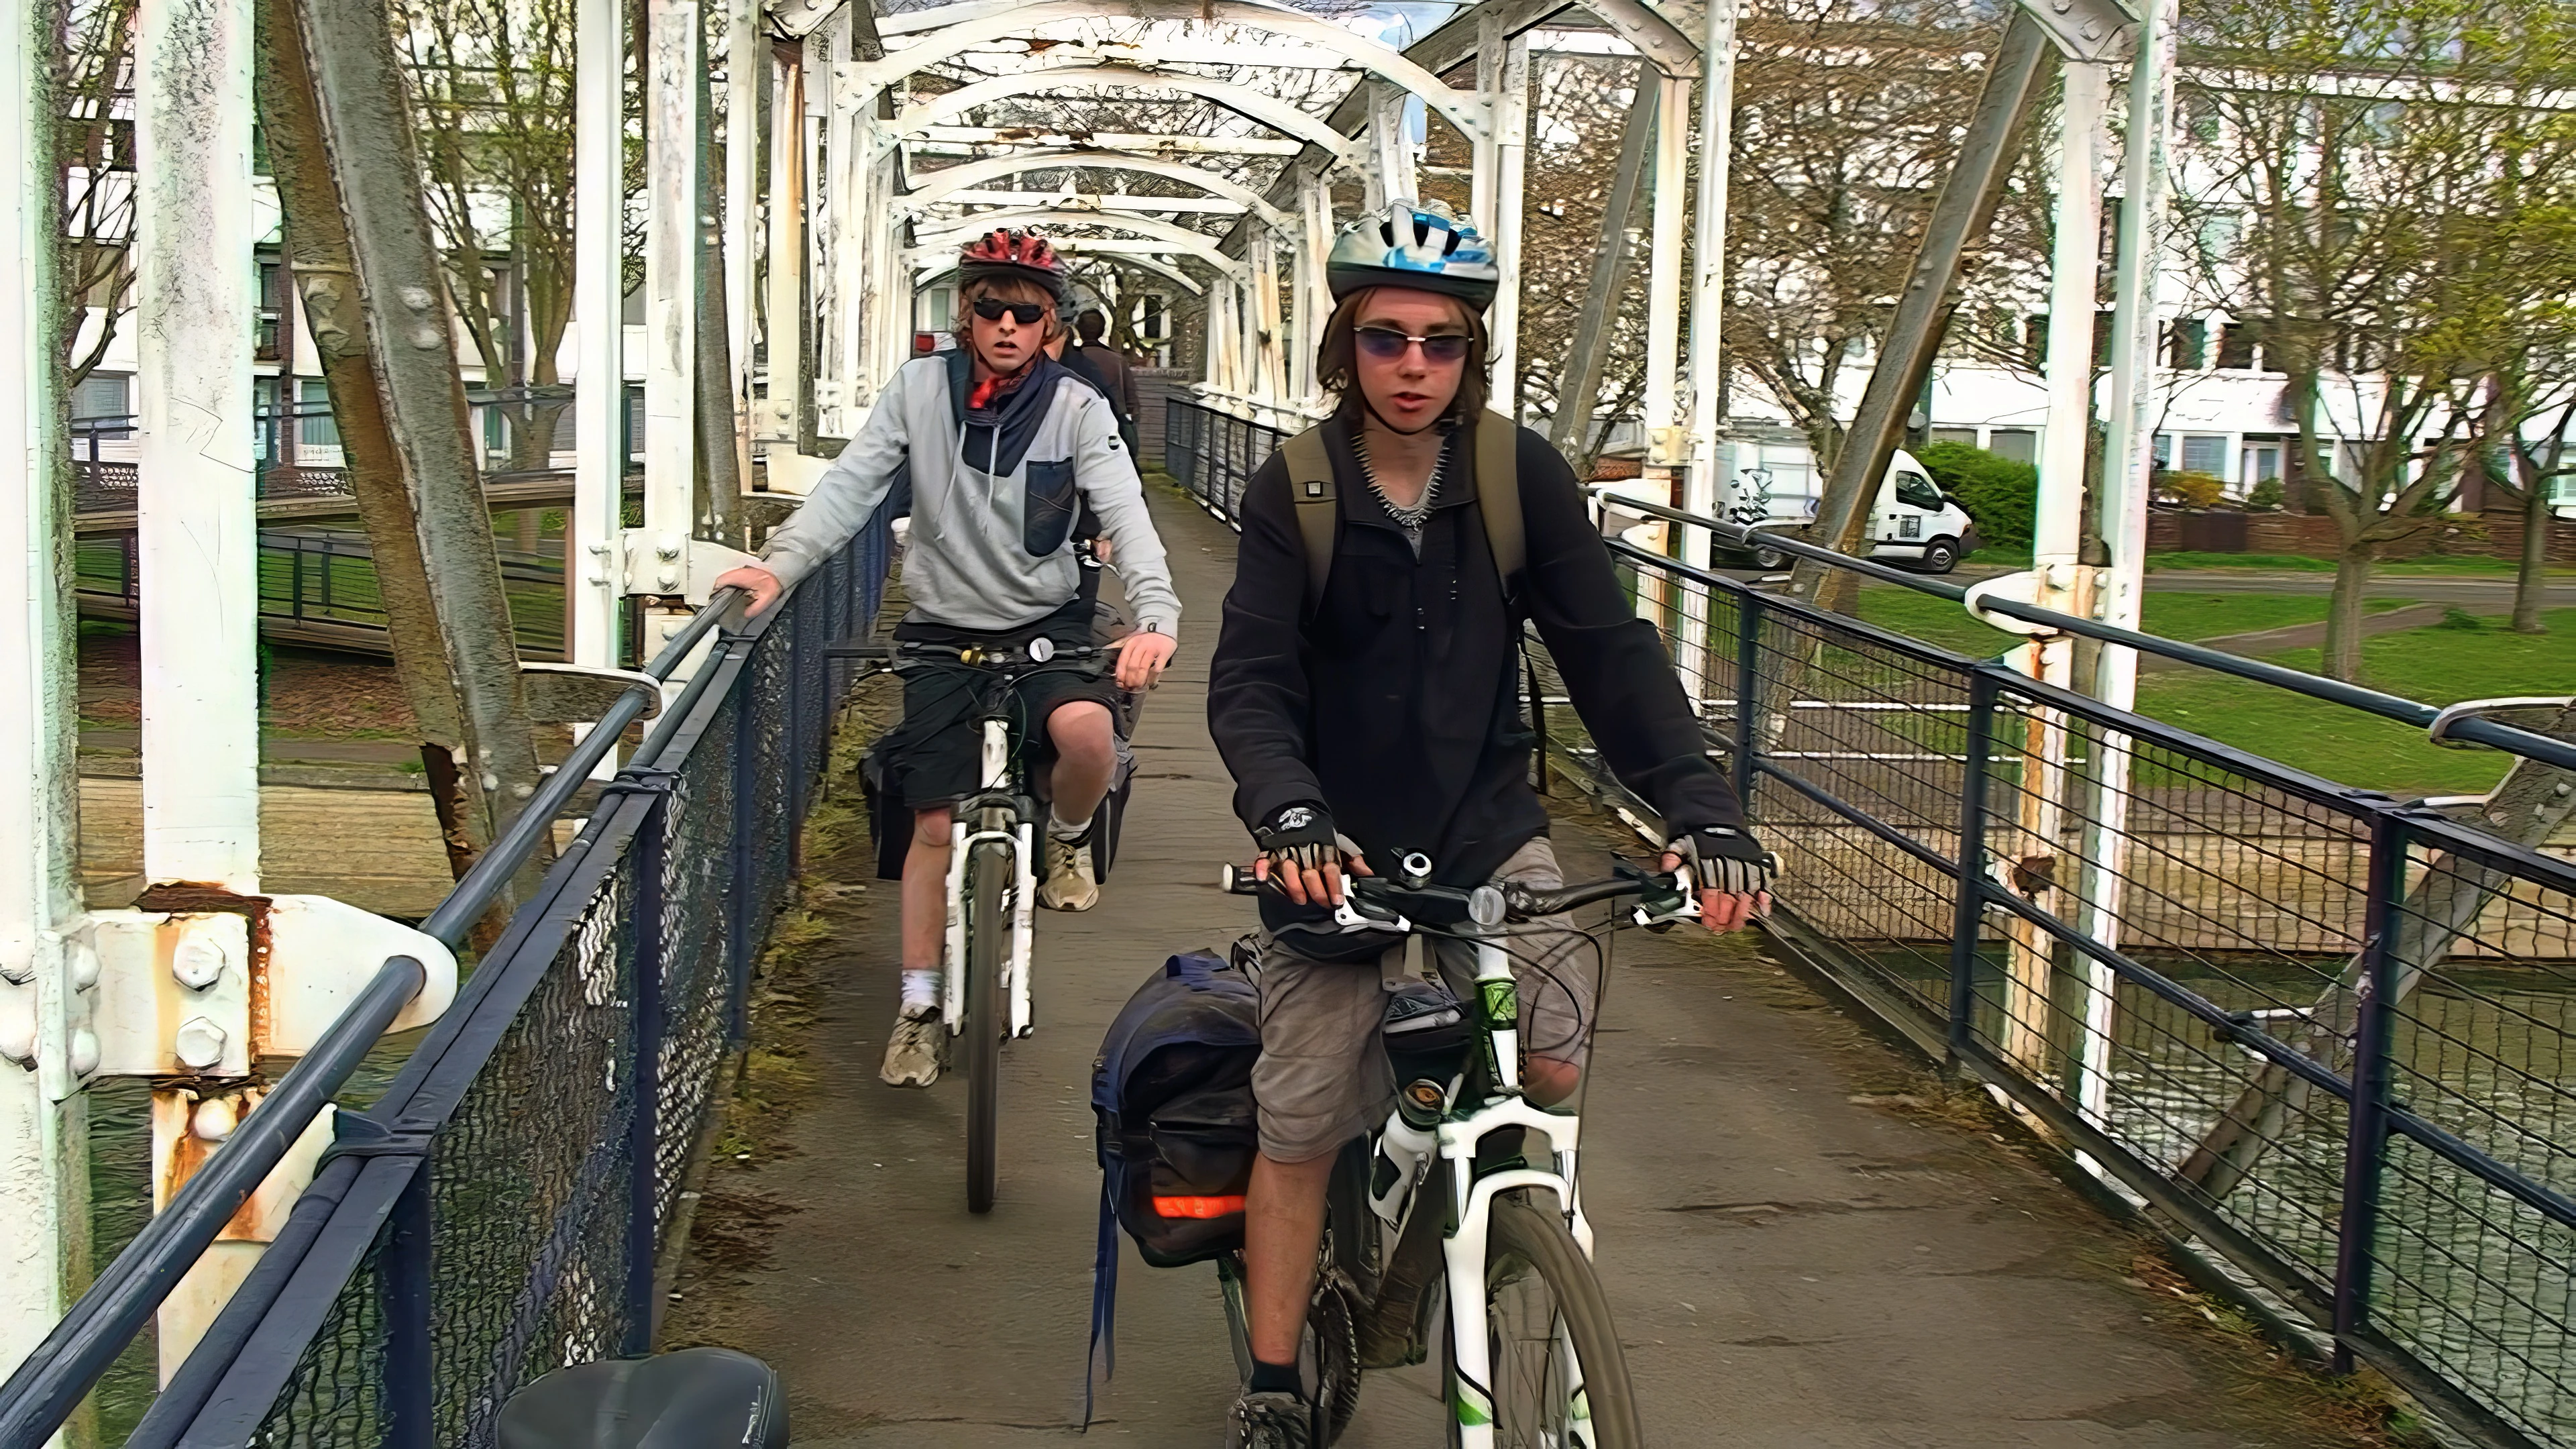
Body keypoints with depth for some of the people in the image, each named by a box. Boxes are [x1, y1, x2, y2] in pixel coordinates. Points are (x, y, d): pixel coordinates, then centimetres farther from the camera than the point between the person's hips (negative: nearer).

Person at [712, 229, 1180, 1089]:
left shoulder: (1076, 408, -8)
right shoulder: (921, 387, -4)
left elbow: (1125, 514, -18)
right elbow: (852, 482, -9)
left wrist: (1155, 616, -36)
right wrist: (781, 564, -25)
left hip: (1047, 619, -1)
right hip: (944, 628, 1)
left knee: (1085, 728, -32)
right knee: (936, 824, 1)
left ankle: (1068, 836, 3)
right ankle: (920, 1007, 16)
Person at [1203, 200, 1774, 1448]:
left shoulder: (1519, 475, -6)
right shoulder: (1294, 489, -9)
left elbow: (1609, 651, -10)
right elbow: (1249, 681, -14)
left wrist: (1702, 807, -23)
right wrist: (1290, 815, -34)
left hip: (1488, 829, 1)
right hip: (1340, 848, -1)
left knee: (1550, 1069, -18)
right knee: (1300, 1128, 1)